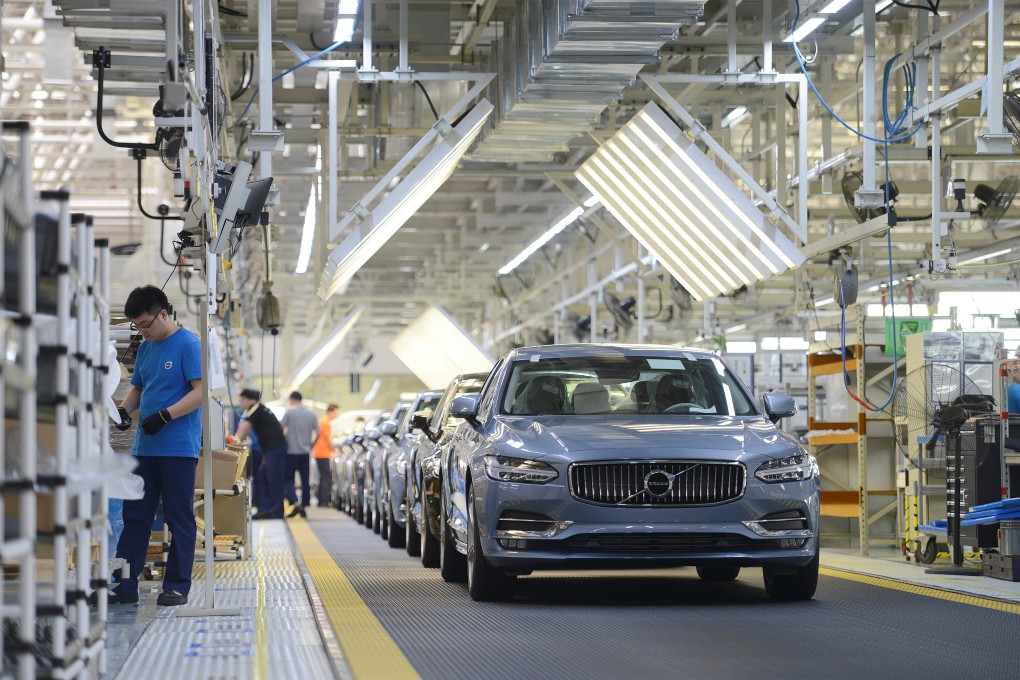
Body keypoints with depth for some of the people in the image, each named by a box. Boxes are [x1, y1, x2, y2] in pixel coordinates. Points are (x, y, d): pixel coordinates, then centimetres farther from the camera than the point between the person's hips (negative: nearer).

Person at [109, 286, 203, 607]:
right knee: (135, 515, 7)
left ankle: (178, 586, 7)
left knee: (179, 518, 1)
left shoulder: (189, 345, -9)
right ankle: (125, 584, 10)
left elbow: (201, 391, -15)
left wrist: (165, 416, -22)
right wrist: (124, 409, 0)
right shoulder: (145, 348, 14)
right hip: (145, 446, 7)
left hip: (179, 446, -7)